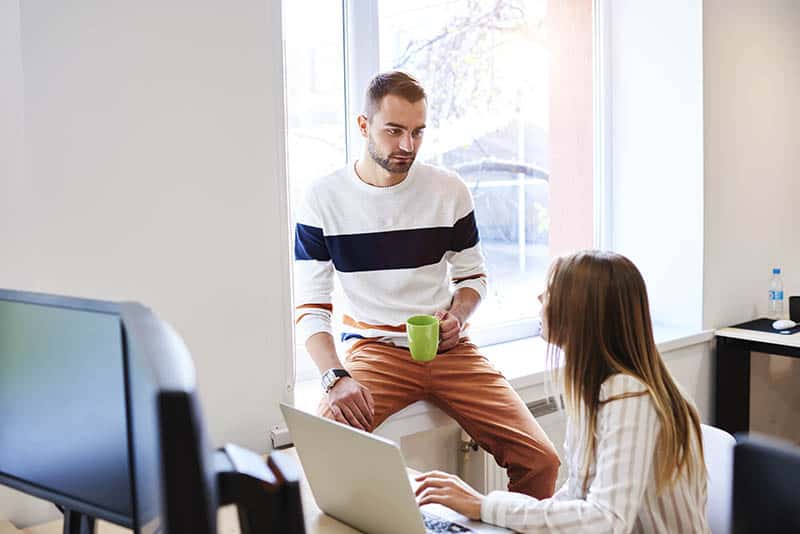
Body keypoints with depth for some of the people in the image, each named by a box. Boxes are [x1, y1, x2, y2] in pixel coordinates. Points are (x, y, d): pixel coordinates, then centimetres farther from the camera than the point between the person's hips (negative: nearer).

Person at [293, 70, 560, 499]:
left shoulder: (449, 189, 3)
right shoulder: (324, 197, -3)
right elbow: (310, 306, -5)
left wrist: (457, 317, -7)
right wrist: (336, 377, -21)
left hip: (449, 350, 2)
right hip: (373, 349, -2)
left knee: (541, 460, -13)